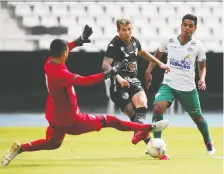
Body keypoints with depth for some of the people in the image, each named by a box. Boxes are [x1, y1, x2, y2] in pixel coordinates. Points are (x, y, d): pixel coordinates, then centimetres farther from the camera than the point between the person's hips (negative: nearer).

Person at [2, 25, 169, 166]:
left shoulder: (49, 63, -7)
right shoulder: (60, 74, -32)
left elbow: (59, 51, 16)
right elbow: (85, 81, -41)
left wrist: (79, 41, 18)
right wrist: (109, 73, -38)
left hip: (54, 116, 8)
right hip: (70, 121, -8)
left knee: (53, 143, 31)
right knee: (111, 121, 1)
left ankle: (20, 148, 13)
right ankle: (150, 128, 9)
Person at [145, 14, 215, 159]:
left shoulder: (198, 46, -6)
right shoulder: (169, 41, -4)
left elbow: (202, 66, 7)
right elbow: (157, 55, 13)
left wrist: (202, 79, -11)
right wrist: (148, 72, 7)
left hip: (188, 88, 0)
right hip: (168, 84, 0)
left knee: (197, 116, 13)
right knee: (158, 108, -25)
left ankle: (208, 142, 42)